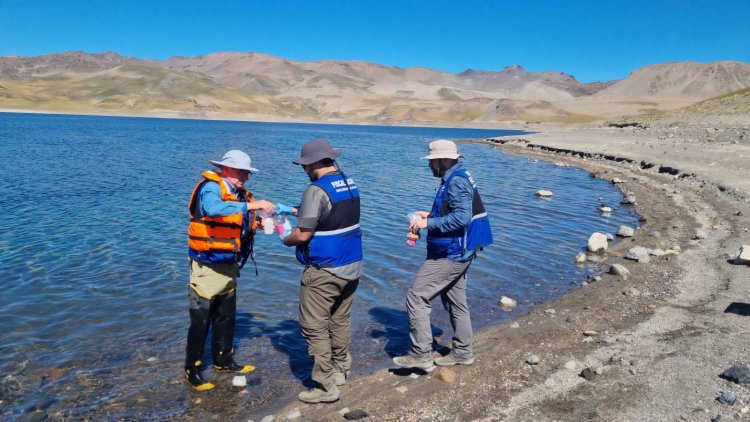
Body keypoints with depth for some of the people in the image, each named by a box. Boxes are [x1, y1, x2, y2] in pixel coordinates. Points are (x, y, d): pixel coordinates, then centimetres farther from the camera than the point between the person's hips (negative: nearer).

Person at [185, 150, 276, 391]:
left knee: (226, 317, 19)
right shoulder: (211, 187, -17)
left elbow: (243, 224, 10)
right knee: (200, 321, 2)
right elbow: (212, 208, -38)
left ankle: (223, 361, 36)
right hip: (207, 267, -8)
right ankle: (192, 370, 17)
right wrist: (250, 206, -37)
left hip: (229, 267, 8)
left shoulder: (240, 194, 6)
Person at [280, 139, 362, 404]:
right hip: (352, 266, 8)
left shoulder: (317, 190, -19)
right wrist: (300, 212, 21)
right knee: (340, 321, 20)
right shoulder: (350, 184, 6)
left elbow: (303, 235, -19)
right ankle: (340, 370, 33)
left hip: (324, 271, -8)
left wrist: (286, 240, 3)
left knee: (315, 328, 2)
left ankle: (326, 387, 8)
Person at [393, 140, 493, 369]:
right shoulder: (456, 178, 12)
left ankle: (421, 354, -1)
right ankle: (462, 352, 31)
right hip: (457, 253, 11)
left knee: (416, 298, -7)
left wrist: (428, 223, -24)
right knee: (455, 302, 19)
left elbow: (462, 217, -29)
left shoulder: (456, 182, -19)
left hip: (450, 255, -11)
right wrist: (430, 215, 8)